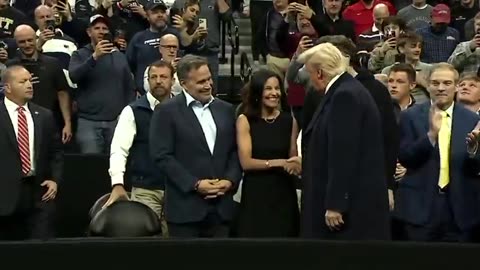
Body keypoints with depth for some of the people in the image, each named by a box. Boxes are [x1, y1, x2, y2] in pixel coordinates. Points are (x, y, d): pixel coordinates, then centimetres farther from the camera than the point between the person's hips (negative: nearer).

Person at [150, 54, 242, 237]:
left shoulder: (226, 110, 13)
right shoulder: (167, 112, -3)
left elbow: (236, 151, 14)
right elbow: (162, 156, -9)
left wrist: (230, 180, -4)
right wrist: (195, 184, -14)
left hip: (221, 206, 5)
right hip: (185, 208, -4)